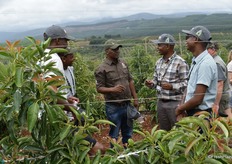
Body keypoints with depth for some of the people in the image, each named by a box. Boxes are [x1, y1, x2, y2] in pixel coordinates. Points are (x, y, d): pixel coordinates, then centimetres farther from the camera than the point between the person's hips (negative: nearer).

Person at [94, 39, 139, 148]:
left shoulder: (123, 63, 8)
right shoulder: (102, 69, -10)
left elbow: (130, 81, 14)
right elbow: (99, 88, -12)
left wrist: (135, 98, 12)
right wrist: (113, 89, -29)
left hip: (127, 104, 6)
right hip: (113, 106, -6)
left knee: (128, 132, 18)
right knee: (114, 135, 4)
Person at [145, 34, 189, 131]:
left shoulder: (180, 62, -13)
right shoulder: (159, 62, 9)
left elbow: (186, 83, -14)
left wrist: (172, 86, -26)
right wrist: (151, 84, -3)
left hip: (175, 103, -7)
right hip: (161, 102, 7)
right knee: (163, 131, 17)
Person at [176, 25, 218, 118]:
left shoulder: (206, 64, -21)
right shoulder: (196, 61, 10)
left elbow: (197, 99, -23)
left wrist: (180, 109, -8)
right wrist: (182, 108, 4)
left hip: (200, 113, -8)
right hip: (191, 112, 9)